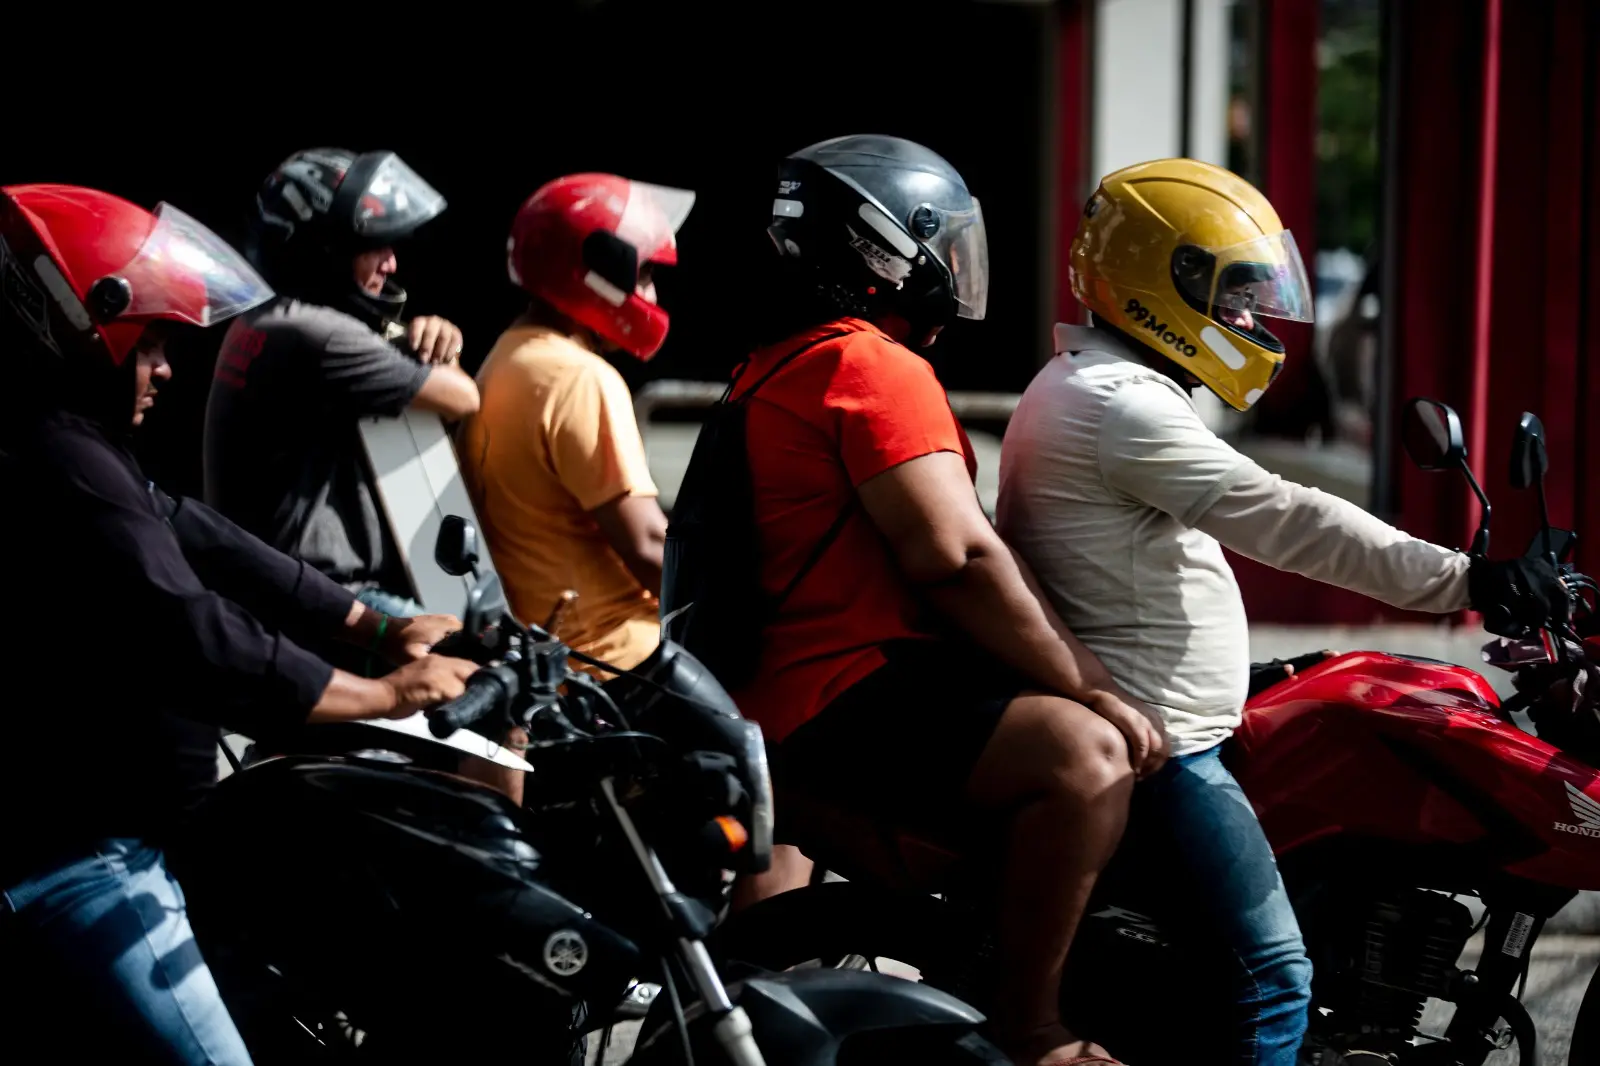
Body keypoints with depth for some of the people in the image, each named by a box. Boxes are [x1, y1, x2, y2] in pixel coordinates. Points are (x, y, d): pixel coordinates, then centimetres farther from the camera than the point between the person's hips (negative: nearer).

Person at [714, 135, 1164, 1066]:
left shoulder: (779, 370, 21)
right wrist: (1086, 689, -13)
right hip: (850, 701, -11)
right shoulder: (877, 369, -13)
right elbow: (957, 559, -22)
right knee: (1087, 754, -29)